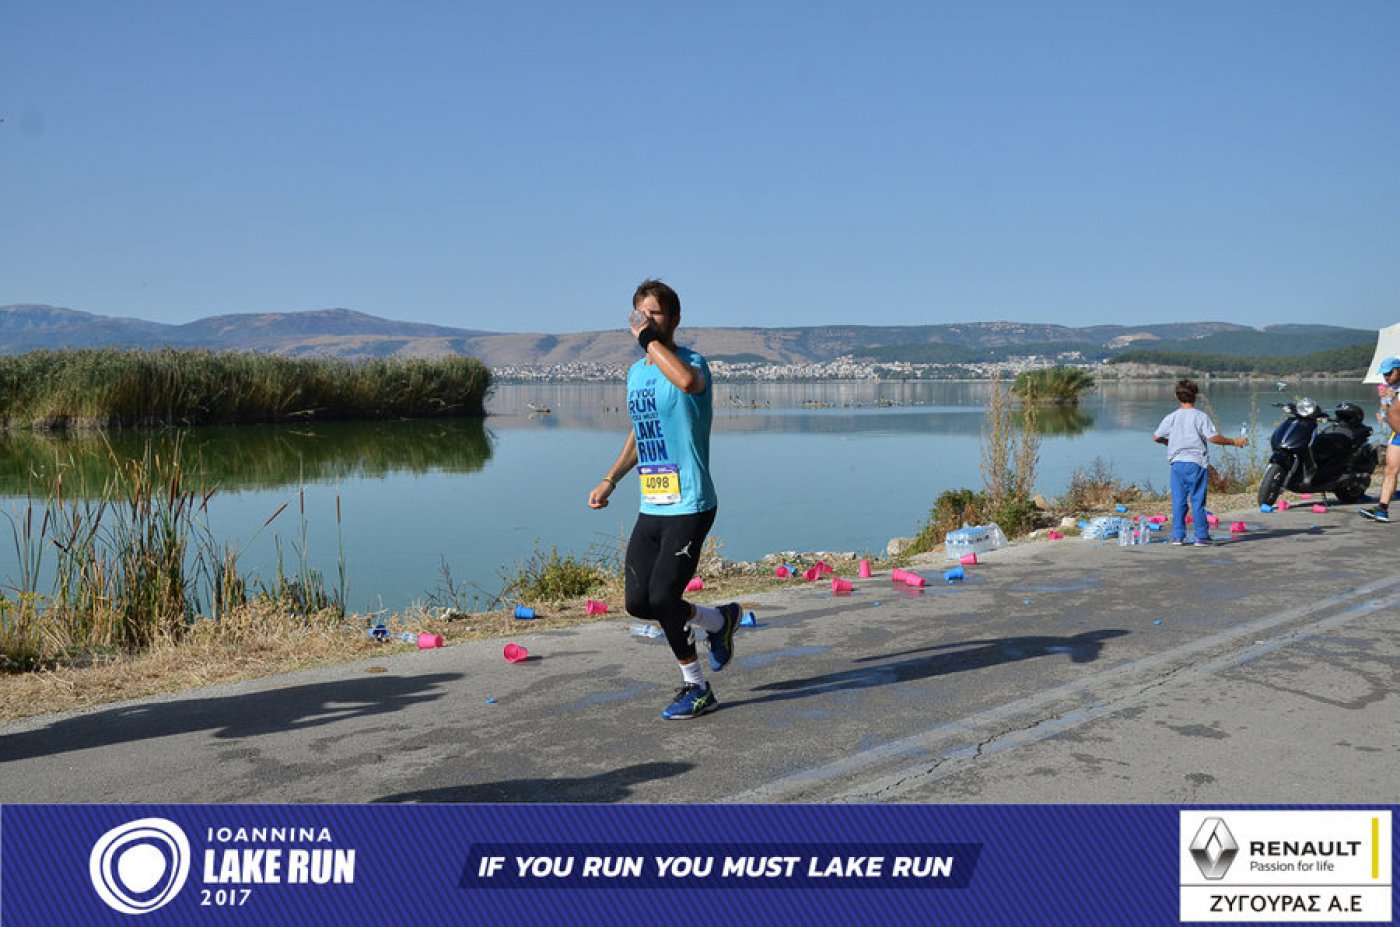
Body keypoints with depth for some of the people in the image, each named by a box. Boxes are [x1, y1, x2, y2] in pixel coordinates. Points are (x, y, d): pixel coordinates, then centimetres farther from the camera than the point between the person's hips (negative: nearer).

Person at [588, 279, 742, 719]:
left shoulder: (692, 362, -11)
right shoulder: (635, 373, 13)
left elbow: (687, 381, -39)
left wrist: (650, 338, -27)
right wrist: (610, 479, 19)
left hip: (690, 506, -8)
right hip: (650, 507, 8)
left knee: (661, 599, -10)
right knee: (638, 602, 5)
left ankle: (696, 689, 16)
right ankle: (718, 620, 30)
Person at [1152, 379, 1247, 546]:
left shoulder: (1171, 418, 4)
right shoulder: (1200, 416, -7)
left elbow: (1156, 437, 8)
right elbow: (1213, 437, -12)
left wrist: (1168, 442, 29)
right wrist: (1234, 442, 0)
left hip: (1177, 463, 3)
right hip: (1196, 463, -3)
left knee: (1178, 501, 5)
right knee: (1197, 501, 1)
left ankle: (1177, 536, 5)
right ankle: (1202, 536, 4)